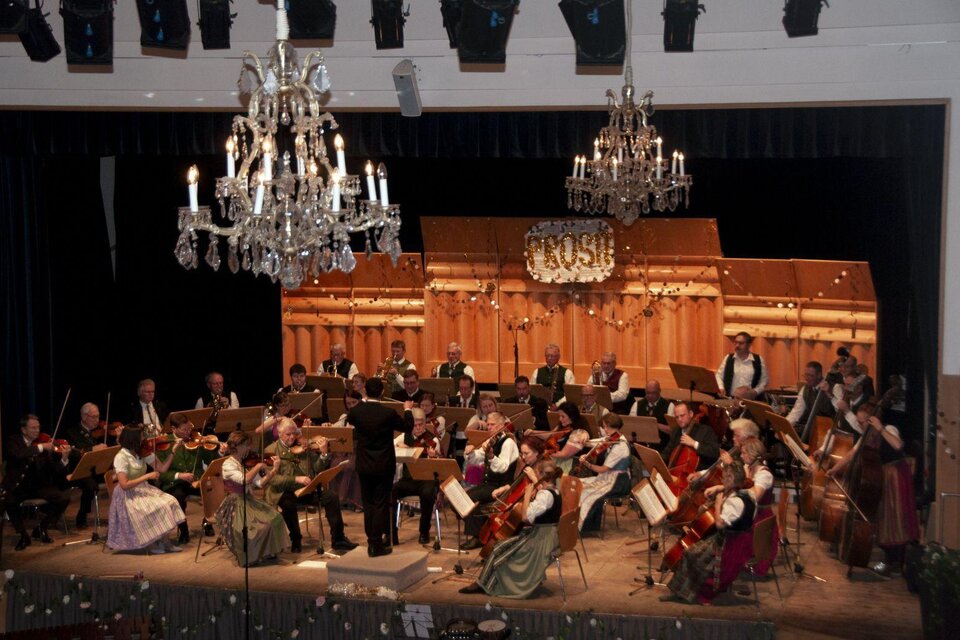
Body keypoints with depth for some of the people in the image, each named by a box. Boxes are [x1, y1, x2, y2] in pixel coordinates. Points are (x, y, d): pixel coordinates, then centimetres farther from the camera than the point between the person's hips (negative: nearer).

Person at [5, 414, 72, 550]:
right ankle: (23, 535, -9)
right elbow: (18, 454, -27)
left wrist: (64, 459, -25)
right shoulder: (13, 441, -2)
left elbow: (55, 470, -5)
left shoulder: (44, 444, 1)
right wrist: (40, 447, -30)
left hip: (39, 485, 2)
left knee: (64, 498, -19)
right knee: (9, 501, -33)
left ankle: (41, 528, 5)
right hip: (17, 486, -2)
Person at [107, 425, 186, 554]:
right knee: (157, 508, -26)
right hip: (129, 496, -7)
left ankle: (163, 540, -5)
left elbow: (162, 469, 4)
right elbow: (124, 485, -25)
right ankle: (152, 544, -4)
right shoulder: (121, 458, -18)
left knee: (169, 501, -16)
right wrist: (147, 476, -24)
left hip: (144, 490, 7)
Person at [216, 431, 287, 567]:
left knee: (275, 518, -11)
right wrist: (258, 466, -22)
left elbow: (259, 483, -1)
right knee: (261, 527, -24)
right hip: (235, 506, -7)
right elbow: (244, 480, -29)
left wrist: (274, 470, -11)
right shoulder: (228, 465, -13)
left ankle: (267, 552, 5)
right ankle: (248, 557, -1)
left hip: (250, 502, 7)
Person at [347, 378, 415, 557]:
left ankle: (371, 542, 19)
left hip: (364, 466, 3)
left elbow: (350, 420, 15)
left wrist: (364, 402, 25)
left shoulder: (356, 411, -10)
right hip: (384, 466, -3)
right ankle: (377, 545, 4)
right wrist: (408, 410, 16)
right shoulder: (388, 413, -18)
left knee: (368, 504, 14)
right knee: (381, 505, 3)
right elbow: (408, 427, -2)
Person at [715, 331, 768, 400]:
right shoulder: (728, 358, 7)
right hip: (730, 398, 1)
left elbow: (764, 380, 8)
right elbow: (719, 375, 14)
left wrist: (755, 391, -6)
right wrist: (721, 388, -3)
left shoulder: (758, 360, 3)